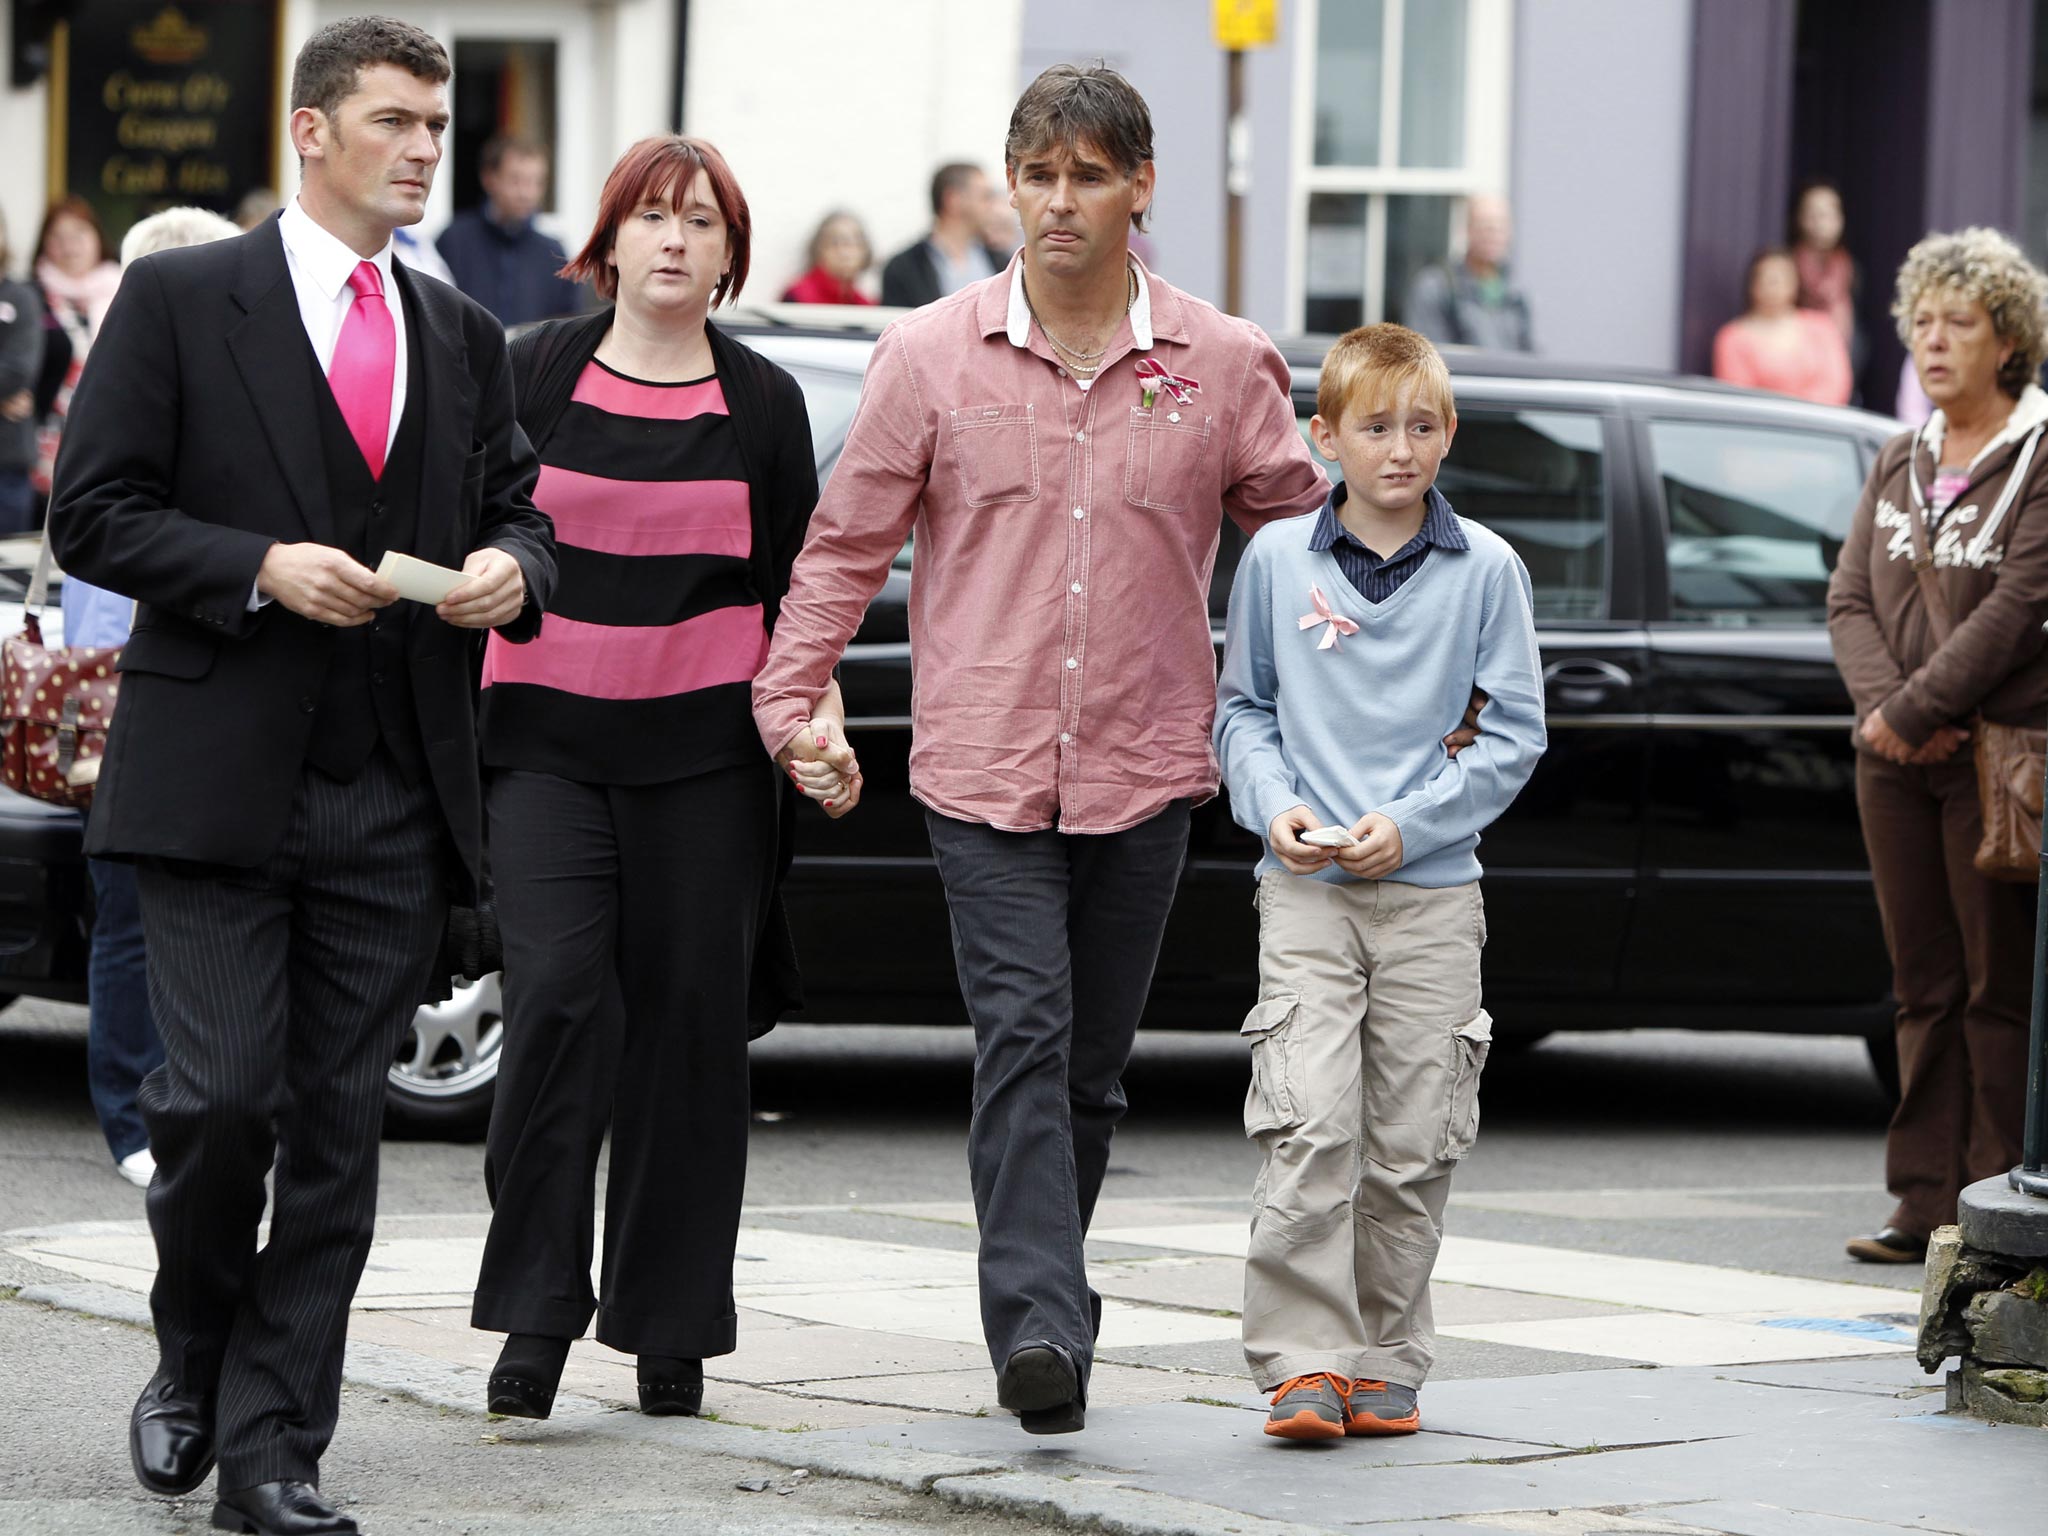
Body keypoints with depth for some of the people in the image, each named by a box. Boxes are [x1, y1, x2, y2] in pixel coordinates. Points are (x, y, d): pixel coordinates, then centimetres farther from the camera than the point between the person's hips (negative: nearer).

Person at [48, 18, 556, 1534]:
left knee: (339, 1126, 2)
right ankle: (193, 1359, 18)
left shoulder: (464, 337, 15)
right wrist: (261, 569, -16)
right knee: (223, 1096, -10)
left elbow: (520, 507, 20)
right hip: (219, 781, -4)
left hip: (396, 802, 4)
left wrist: (511, 569, -3)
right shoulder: (181, 300, 0)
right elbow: (95, 513, -3)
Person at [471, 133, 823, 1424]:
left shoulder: (763, 402, 8)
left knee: (689, 1022, 2)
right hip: (547, 737, -1)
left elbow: (797, 583, 12)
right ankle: (537, 1312, -10)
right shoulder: (536, 374, 5)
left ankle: (670, 1326, 12)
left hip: (705, 750, 1)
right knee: (558, 996, -15)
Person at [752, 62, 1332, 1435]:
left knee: (1092, 1063, 10)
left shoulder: (1224, 365, 4)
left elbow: (1309, 539, 13)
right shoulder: (933, 356, 2)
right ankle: (1040, 1323, -22)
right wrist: (797, 702, 0)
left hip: (1144, 771, 2)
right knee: (1024, 1035, -15)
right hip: (983, 767, -2)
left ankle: (1045, 1293, 26)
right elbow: (845, 544, 8)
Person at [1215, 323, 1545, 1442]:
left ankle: (1386, 1363, 14)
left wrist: (1413, 822, -9)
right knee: (1310, 1128, -13)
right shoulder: (1278, 559, 5)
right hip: (1305, 889, -1)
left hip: (1431, 889, 1)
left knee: (1410, 1144, 3)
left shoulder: (1485, 569, 2)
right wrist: (1272, 803, -6)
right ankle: (1304, 1362, -11)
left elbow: (1515, 731, 3)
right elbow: (1240, 707, 13)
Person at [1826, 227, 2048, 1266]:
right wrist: (1883, 706, -9)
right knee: (1924, 985, 8)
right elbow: (1851, 598, 9)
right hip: (1895, 761, 6)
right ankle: (1927, 1204, 10)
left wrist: (1915, 710, -16)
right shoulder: (1902, 461, 14)